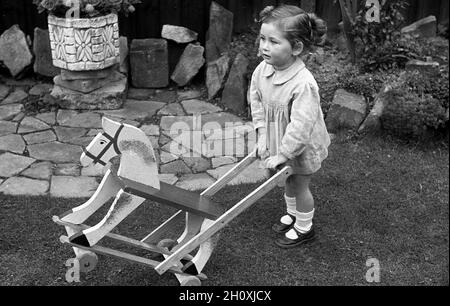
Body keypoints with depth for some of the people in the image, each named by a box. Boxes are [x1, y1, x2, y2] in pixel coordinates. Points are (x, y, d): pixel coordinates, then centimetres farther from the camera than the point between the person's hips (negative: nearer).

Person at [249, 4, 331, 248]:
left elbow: (300, 127, -35)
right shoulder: (262, 70, -16)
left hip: (302, 147, -7)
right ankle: (293, 214, 53)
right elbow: (256, 101, -1)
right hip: (278, 141, 7)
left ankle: (304, 228, 37)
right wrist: (262, 136, -5)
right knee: (288, 180, 27)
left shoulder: (304, 84, -38)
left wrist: (282, 155, -27)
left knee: (299, 184, 13)